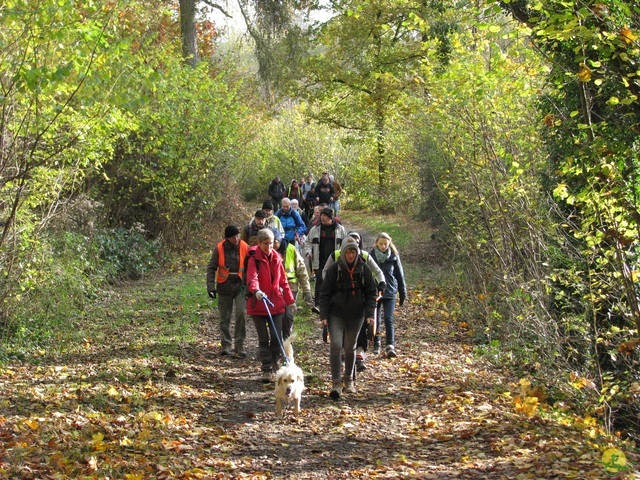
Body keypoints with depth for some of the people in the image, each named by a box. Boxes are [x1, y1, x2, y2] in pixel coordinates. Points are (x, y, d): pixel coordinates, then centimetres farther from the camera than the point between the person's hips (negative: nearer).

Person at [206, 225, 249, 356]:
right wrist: (210, 286, -5)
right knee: (225, 317, 7)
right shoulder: (219, 248, -4)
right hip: (224, 286, 1)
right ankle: (226, 344, 17)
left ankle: (239, 344, -5)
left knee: (242, 313, -14)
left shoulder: (245, 247, -4)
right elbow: (211, 268, 2)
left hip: (240, 285, -1)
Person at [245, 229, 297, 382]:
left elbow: (283, 281, 17)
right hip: (258, 305, -4)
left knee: (277, 337, 1)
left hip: (276, 304, 4)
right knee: (264, 339, 0)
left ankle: (274, 362, 24)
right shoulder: (254, 259, -7)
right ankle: (266, 370, 7)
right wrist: (256, 290, -45)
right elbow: (252, 278, -25)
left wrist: (290, 300, 17)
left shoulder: (276, 259, 9)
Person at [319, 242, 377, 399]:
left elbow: (371, 293, 6)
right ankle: (336, 383, -15)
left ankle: (349, 380, 28)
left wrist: (369, 314, -3)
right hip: (336, 314, -2)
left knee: (350, 347, 12)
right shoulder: (334, 269, -6)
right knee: (335, 345, -15)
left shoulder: (364, 270, -1)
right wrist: (324, 315, -8)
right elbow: (324, 293, -2)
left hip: (356, 315, 2)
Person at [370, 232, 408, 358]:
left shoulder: (393, 256, 0)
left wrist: (403, 294, 8)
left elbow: (400, 275, 7)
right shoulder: (371, 256, -2)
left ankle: (390, 346, -13)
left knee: (389, 319, -9)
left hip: (390, 292, -1)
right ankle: (376, 344, 26)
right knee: (375, 319, 9)